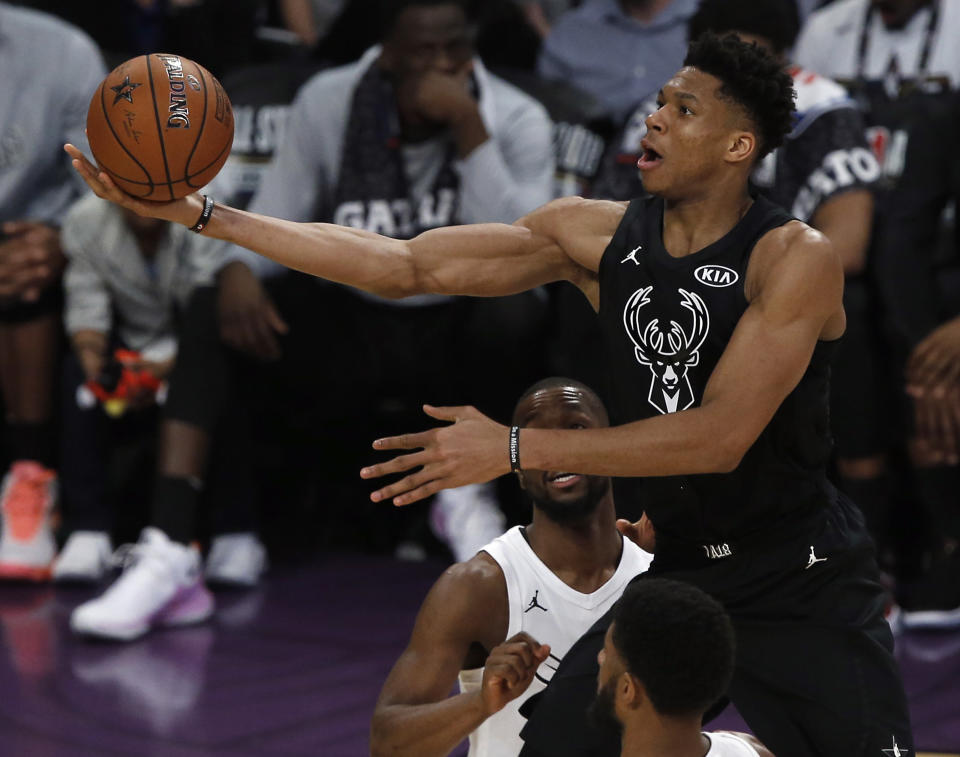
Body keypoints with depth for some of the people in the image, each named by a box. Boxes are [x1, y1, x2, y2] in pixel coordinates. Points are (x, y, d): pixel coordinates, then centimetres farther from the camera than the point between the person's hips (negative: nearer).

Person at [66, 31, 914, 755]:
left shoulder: (796, 259, -16)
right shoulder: (596, 235, -1)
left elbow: (721, 435, -26)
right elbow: (405, 264, -4)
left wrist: (516, 448, -28)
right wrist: (203, 215, -9)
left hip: (806, 590, -4)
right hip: (681, 575, 4)